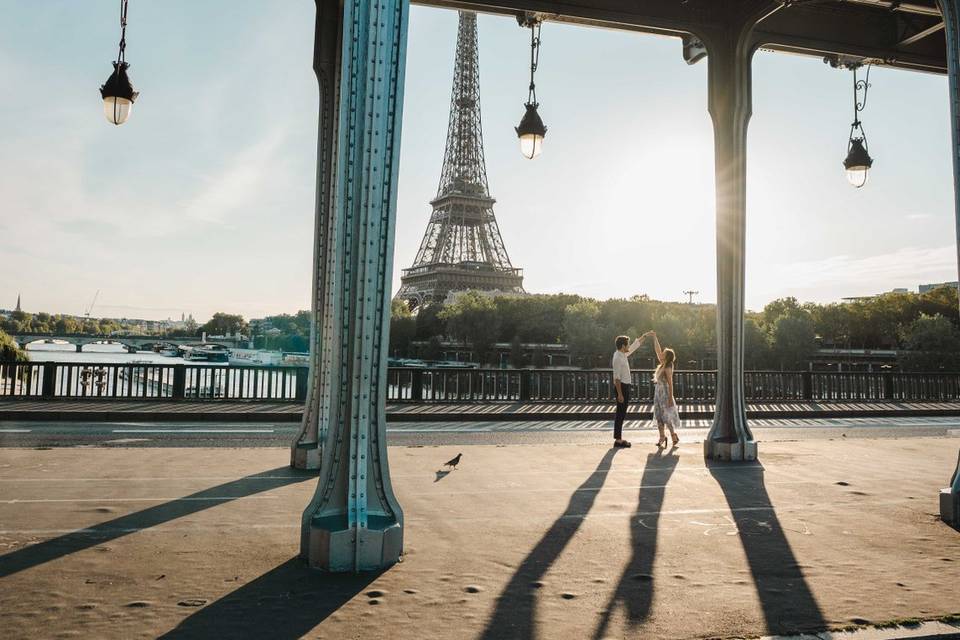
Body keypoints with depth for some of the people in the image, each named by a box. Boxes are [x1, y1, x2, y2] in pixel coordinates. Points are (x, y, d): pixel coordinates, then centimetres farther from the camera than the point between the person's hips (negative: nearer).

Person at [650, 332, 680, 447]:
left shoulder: (668, 368, -17)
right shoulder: (662, 365, 4)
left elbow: (670, 384, -18)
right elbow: (657, 350, 11)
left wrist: (670, 398, -19)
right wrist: (654, 337, 11)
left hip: (665, 393, -8)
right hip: (658, 393, 8)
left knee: (666, 417, -1)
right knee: (659, 417, 9)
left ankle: (674, 436, 12)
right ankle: (662, 437, 15)